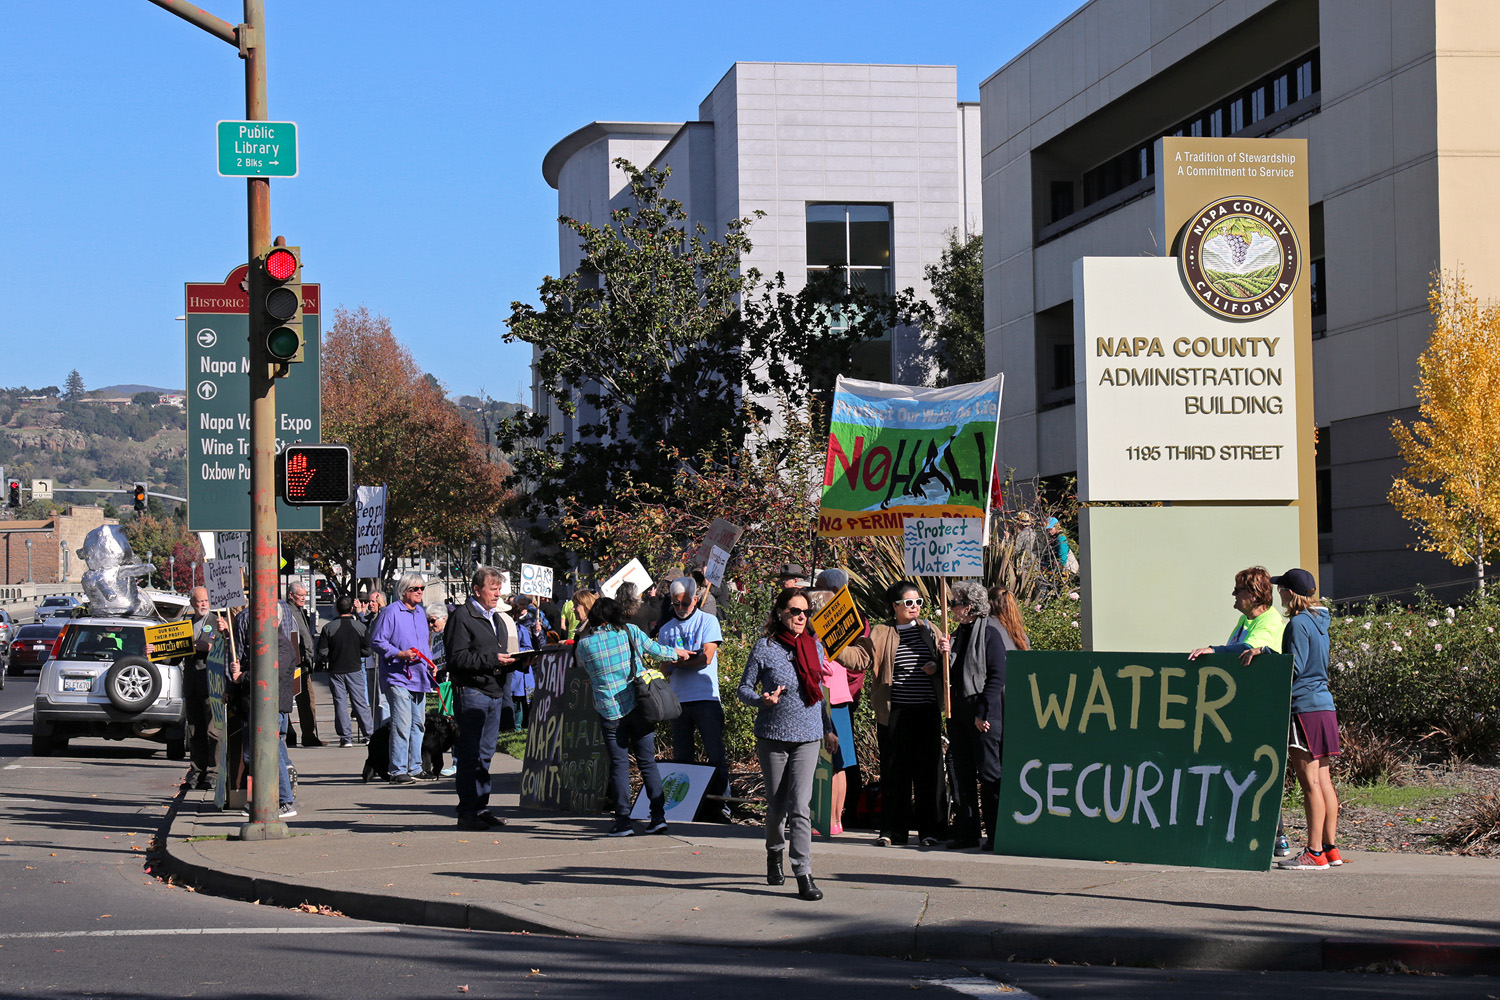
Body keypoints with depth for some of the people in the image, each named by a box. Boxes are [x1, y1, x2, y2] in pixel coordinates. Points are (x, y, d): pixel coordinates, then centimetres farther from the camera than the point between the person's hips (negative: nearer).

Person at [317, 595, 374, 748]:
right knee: (360, 702, 8)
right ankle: (369, 734, 10)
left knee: (340, 702, 4)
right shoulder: (360, 626, -4)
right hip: (355, 669, 1)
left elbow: (322, 653, -7)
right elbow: (367, 650, 0)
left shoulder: (328, 628, -7)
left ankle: (345, 737, 1)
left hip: (336, 671, -1)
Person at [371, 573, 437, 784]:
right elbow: (377, 641, -10)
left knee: (418, 724, 11)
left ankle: (414, 768, 18)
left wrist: (429, 661, 13)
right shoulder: (391, 612, -7)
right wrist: (399, 654, -20)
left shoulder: (420, 612, 18)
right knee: (401, 725, -12)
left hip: (419, 678, 8)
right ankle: (398, 771, -9)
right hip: (398, 678, -8)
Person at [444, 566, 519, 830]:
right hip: (471, 692, -8)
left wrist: (514, 660, 7)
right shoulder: (462, 617, -6)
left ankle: (480, 807, 16)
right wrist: (492, 660, -20)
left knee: (485, 753, 11)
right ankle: (467, 811, -5)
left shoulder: (498, 619, 21)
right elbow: (458, 658, -15)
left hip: (495, 693, 8)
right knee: (470, 755, -7)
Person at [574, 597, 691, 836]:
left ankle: (623, 820, 2)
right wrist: (677, 653, 30)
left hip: (610, 712, -1)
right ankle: (658, 816, 6)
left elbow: (582, 668, 15)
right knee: (647, 762, 8)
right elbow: (656, 650, 10)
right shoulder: (629, 631, -1)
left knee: (619, 765, 5)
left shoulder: (584, 644, -3)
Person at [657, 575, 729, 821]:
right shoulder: (666, 630, 15)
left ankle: (718, 804, -2)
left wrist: (676, 660, -3)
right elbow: (664, 666, 9)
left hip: (706, 698, -4)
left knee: (715, 755, -6)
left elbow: (706, 658, -7)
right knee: (681, 757, 5)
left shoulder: (708, 621, 4)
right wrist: (688, 658, -10)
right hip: (678, 699, 4)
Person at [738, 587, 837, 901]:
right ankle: (774, 853, 36)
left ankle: (803, 874, -10)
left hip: (807, 736, 1)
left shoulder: (815, 647, 7)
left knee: (800, 806, -9)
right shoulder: (765, 648, -5)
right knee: (777, 804, 8)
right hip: (772, 735, -1)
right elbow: (744, 689, 0)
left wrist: (828, 728, 20)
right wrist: (763, 700, -20)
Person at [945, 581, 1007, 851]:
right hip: (959, 714, 8)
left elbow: (997, 676, -12)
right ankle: (966, 831, 14)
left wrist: (983, 712, -17)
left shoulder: (990, 632, -7)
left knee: (989, 773, -3)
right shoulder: (959, 633, 16)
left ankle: (995, 834, 1)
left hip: (984, 716, -8)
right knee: (961, 774, 8)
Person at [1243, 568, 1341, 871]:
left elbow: (1295, 667, -15)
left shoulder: (1299, 623, -11)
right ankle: (1330, 848, 13)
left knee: (1310, 782, -7)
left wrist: (1262, 653, -8)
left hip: (1305, 707, -9)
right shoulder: (1319, 621, 15)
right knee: (1323, 780, 11)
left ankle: (1314, 853, -7)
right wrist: (1264, 651, 10)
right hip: (1325, 706, 9)